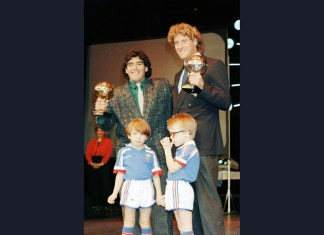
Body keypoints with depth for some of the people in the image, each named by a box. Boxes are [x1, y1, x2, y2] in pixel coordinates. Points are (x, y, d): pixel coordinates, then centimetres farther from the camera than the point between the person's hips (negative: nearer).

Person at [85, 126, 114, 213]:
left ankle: (105, 204, 1)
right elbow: (87, 153, 5)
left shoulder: (108, 141, 7)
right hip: (92, 165, 3)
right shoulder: (91, 142, 16)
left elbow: (108, 154, -4)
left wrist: (100, 164, -16)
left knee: (104, 184, -5)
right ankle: (95, 204, 6)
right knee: (93, 184, 1)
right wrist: (91, 163, -13)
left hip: (103, 164, -2)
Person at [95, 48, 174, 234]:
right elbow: (107, 125, 10)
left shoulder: (163, 86, 10)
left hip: (158, 152, -1)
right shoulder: (117, 94, 13)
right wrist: (101, 112, -9)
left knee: (161, 202, -2)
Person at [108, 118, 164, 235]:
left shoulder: (150, 153, 5)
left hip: (146, 188, 1)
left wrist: (159, 193, 4)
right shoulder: (124, 152, 2)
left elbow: (156, 174, 5)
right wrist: (115, 193, 0)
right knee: (129, 221, 7)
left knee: (145, 221, 10)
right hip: (130, 187, -1)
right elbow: (120, 173, 2)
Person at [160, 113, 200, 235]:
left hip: (181, 188, -11)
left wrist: (167, 149, -8)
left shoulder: (188, 148, -12)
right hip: (175, 189, 11)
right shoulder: (183, 148, 19)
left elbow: (172, 168, -15)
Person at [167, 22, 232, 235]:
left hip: (203, 143, -8)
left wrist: (202, 85, -22)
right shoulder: (179, 75, 24)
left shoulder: (214, 65, 1)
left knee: (207, 197, -10)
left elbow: (226, 102, -7)